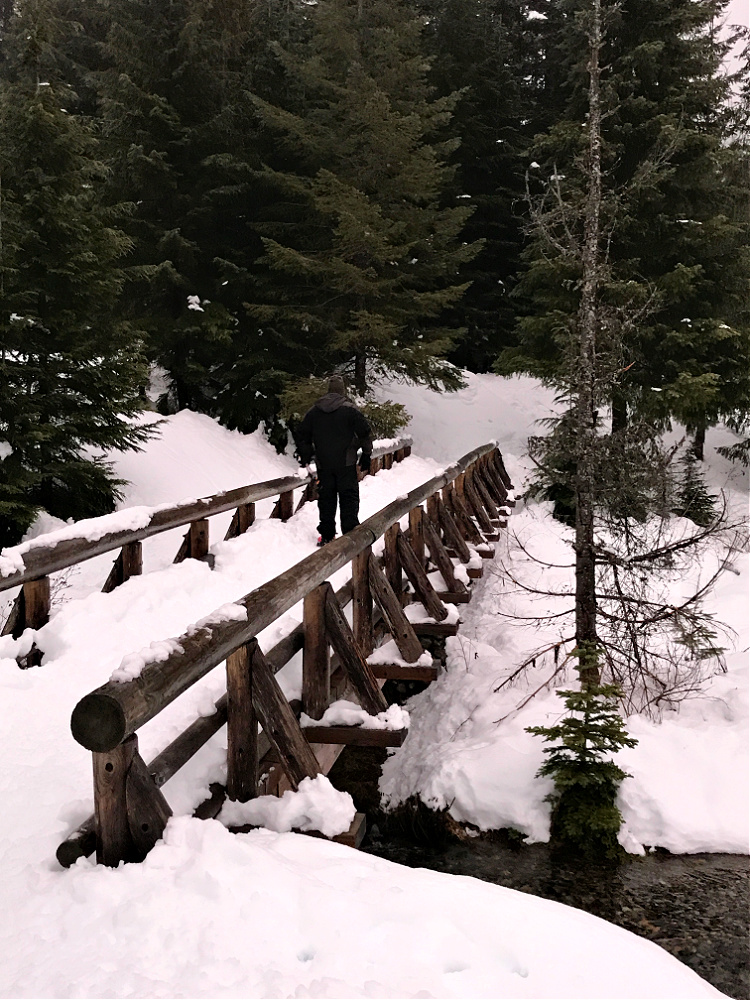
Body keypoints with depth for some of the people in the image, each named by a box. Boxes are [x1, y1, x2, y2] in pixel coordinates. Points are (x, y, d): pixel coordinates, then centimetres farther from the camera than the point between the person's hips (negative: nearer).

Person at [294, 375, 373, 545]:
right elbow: (365, 433, -8)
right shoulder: (350, 410, -6)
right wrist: (366, 454, 4)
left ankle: (326, 535, 10)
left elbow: (301, 435, 11)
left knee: (326, 499, 10)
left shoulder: (314, 411, 5)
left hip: (323, 465, 3)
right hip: (346, 463, -3)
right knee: (349, 498, 2)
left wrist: (305, 456, 22)